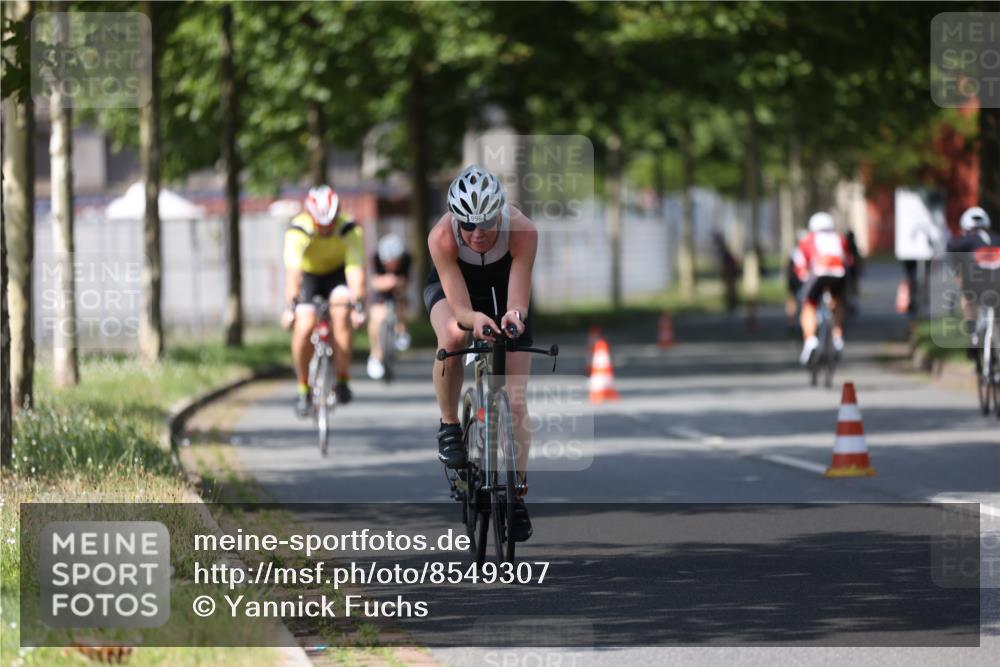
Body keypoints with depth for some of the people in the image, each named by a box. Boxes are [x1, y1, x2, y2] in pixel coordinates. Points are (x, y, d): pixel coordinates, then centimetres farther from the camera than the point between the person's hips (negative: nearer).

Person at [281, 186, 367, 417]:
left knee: (341, 311, -28)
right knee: (304, 325, -21)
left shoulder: (350, 230, -29)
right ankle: (303, 387, -3)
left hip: (337, 272, 1)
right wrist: (291, 307, -52)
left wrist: (358, 305, -46)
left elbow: (355, 269, -36)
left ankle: (342, 380, -19)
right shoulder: (298, 230, -32)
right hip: (308, 274, 0)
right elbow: (293, 270, -41)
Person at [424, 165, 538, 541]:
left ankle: (517, 494, 8)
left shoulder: (522, 231, -36)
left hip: (503, 287, 1)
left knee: (516, 402, -5)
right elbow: (459, 307, -37)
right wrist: (474, 319, -60)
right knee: (452, 338, -36)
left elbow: (518, 303, -37)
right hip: (452, 285, -1)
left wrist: (514, 315, -60)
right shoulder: (441, 237, -36)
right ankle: (449, 426, -12)